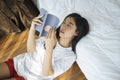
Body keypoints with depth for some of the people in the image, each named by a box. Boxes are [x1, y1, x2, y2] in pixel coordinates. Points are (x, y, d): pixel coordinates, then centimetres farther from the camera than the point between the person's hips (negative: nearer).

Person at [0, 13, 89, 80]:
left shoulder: (70, 56, -14)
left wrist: (50, 47, -36)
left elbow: (46, 73, -22)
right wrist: (32, 29, -22)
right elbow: (30, 49, -5)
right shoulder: (50, 35, -2)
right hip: (20, 62, 4)